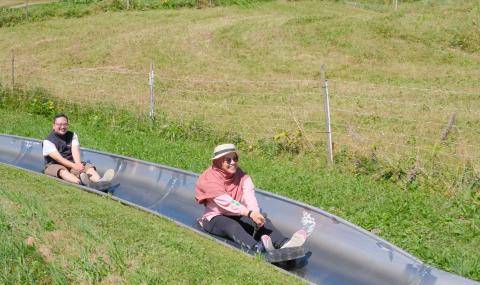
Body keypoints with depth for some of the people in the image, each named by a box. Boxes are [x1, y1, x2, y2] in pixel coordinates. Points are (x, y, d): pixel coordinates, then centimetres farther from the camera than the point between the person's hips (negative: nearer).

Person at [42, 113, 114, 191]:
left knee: (89, 167, -20)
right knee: (62, 171, -37)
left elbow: (75, 152, -7)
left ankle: (99, 182, -55)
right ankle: (80, 182, -70)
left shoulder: (72, 136, 10)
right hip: (54, 166, -5)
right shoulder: (48, 141, -4)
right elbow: (58, 158, -18)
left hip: (72, 164, 5)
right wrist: (74, 166, -32)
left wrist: (78, 164, -28)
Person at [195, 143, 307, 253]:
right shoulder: (209, 179, -13)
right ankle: (257, 248, -65)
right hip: (216, 218, -5)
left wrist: (256, 213, -36)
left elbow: (249, 197, -15)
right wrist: (250, 213, -39)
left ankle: (283, 243, -48)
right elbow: (226, 202, -26)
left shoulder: (242, 176, 4)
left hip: (238, 216, 5)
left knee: (263, 221, -19)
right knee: (233, 226, -36)